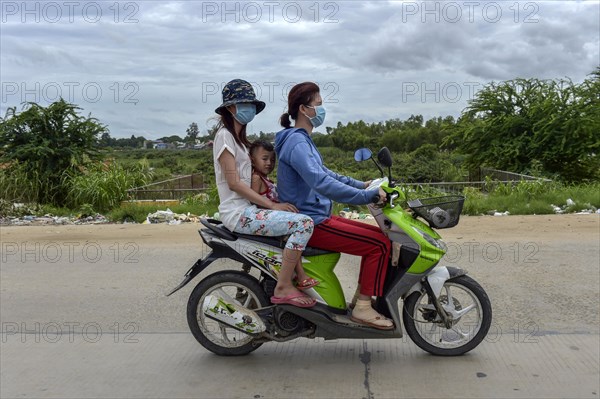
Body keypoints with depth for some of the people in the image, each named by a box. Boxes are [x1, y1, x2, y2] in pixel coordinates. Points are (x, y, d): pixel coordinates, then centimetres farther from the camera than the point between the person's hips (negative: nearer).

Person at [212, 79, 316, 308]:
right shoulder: (224, 135, -10)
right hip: (238, 213, -10)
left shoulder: (237, 137, 21)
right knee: (304, 223, -20)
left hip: (247, 208, 10)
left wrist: (274, 201, 6)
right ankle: (282, 289, -16)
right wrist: (272, 205, -18)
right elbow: (234, 182, -18)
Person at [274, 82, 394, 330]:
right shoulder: (297, 142, -18)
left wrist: (361, 184, 18)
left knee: (378, 235, 12)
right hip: (310, 223, -10)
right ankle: (363, 308, -8)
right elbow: (321, 183, -31)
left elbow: (324, 173, 26)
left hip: (317, 217, 10)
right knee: (380, 244, -14)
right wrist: (368, 196, -29)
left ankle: (361, 297, 16)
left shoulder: (302, 139, 16)